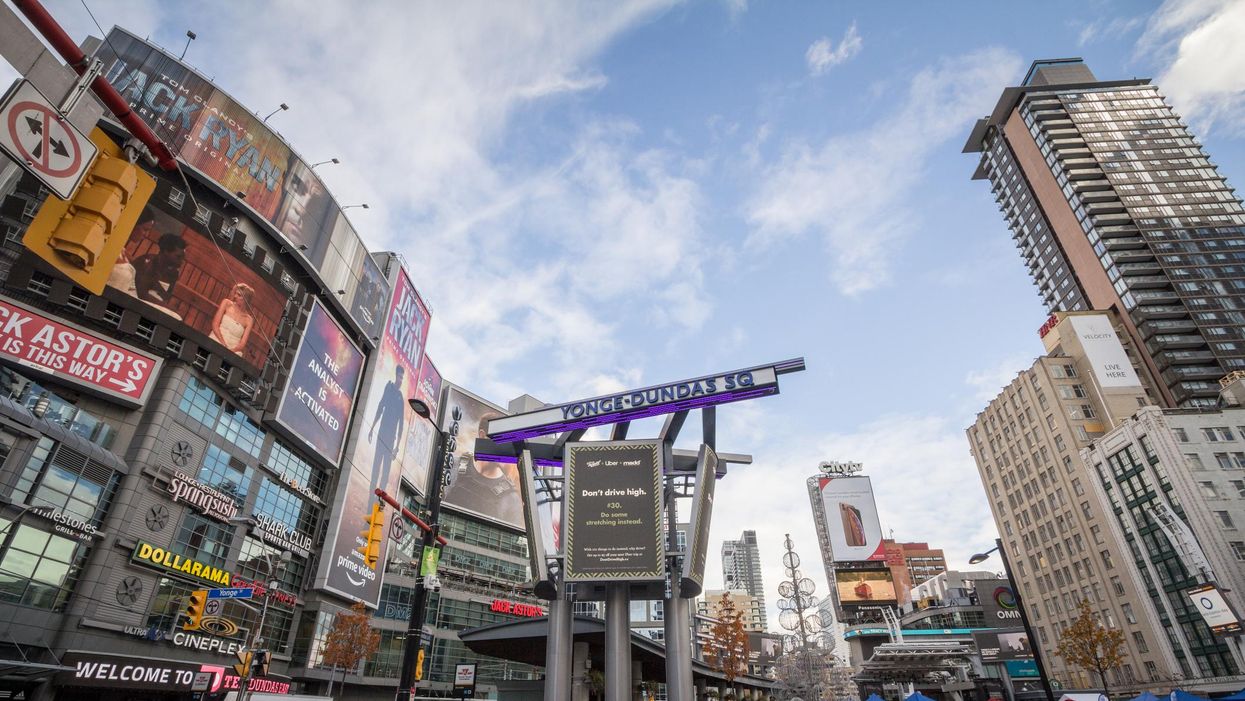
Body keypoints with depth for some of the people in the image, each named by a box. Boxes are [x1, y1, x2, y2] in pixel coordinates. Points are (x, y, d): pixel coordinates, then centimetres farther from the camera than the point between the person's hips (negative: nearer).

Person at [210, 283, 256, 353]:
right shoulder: (227, 303, 6)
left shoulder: (249, 320, 4)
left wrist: (231, 350, -21)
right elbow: (215, 325, -2)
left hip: (232, 351, 0)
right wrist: (223, 344, -14)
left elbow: (242, 344, 0)